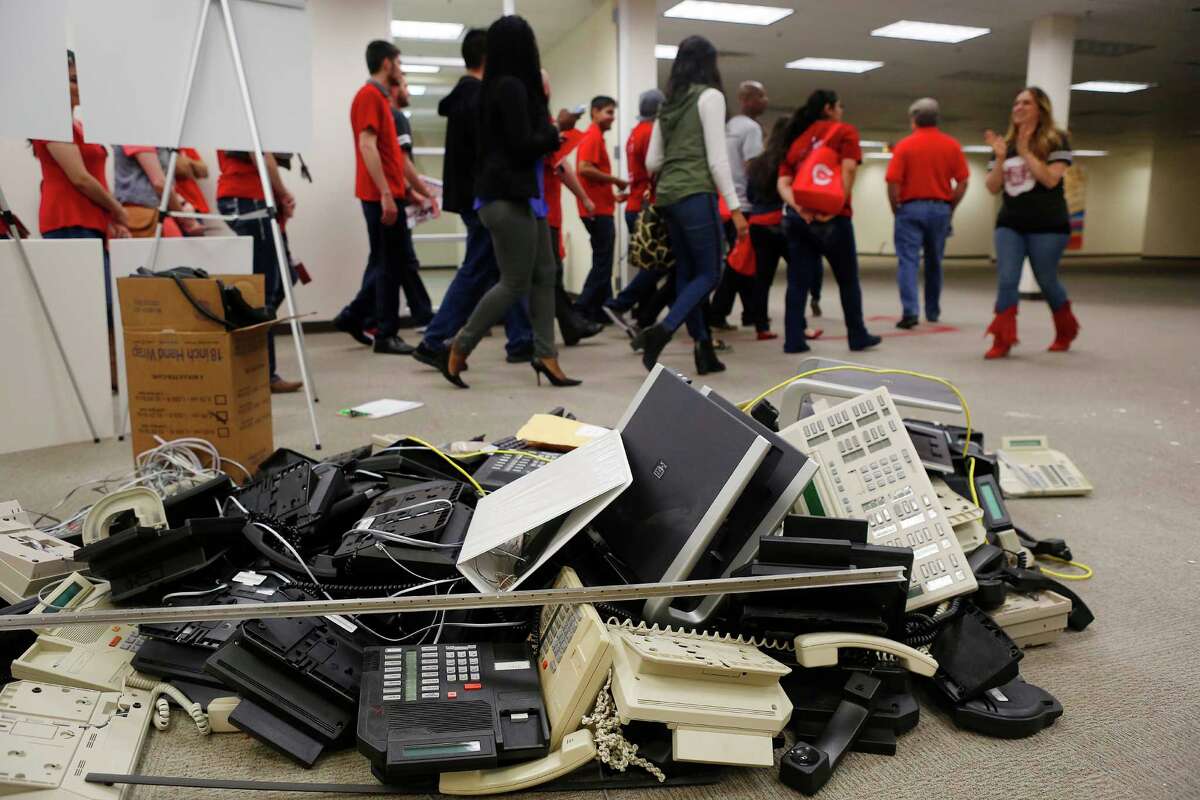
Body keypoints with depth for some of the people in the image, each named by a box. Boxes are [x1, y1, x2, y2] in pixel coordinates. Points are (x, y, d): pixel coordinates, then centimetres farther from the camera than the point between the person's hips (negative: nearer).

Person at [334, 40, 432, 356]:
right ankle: (386, 335, 4)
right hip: (382, 195, -9)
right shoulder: (369, 95, -10)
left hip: (388, 193, 9)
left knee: (393, 262, 14)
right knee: (389, 263, -4)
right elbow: (367, 146, -19)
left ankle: (352, 316, 20)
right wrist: (386, 194, -24)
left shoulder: (378, 98, 19)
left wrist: (405, 187, 21)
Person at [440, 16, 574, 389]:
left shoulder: (502, 85, 16)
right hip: (508, 198, -10)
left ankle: (545, 355, 9)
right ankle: (459, 349, 5)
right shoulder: (511, 86, -13)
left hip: (523, 195, 10)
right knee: (515, 283, -5)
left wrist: (542, 103, 12)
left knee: (544, 276, 7)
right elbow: (523, 145, -17)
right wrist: (555, 132, -1)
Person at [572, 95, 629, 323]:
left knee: (603, 263, 12)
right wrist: (616, 180, -15)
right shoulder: (593, 137, -10)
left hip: (602, 208, 10)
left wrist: (612, 195, 17)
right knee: (602, 263, -7)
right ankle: (581, 308, -4)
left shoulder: (597, 138, 19)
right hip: (597, 210, -10)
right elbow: (584, 169, -22)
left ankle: (601, 311, 16)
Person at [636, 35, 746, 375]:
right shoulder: (710, 96, -3)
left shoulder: (668, 103, 16)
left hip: (666, 196, 7)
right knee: (709, 273, -1)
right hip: (695, 194, -7)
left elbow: (651, 162, 14)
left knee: (686, 274, 9)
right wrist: (735, 207, -9)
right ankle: (661, 331, -19)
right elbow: (717, 159, -10)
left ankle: (703, 349, 13)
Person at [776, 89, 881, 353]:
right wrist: (837, 206, -14)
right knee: (848, 280, 9)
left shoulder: (797, 140, 18)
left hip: (798, 217, 5)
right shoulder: (845, 131, 5)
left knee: (798, 281, 5)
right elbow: (848, 169, -12)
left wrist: (799, 207, -8)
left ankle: (794, 340, 1)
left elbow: (783, 183, 4)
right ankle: (858, 337, 18)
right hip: (832, 217, -4)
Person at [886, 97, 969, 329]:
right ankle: (933, 312, 25)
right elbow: (962, 182, 1)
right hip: (940, 209, 3)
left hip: (910, 208, -3)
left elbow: (893, 182, -10)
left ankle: (910, 311, -17)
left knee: (907, 260, -3)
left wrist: (896, 210, 3)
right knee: (934, 262, 15)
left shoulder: (904, 145, -5)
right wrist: (950, 208, 11)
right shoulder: (951, 145, 3)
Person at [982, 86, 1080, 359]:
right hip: (1009, 224, 4)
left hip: (1047, 225, -4)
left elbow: (1051, 179, -16)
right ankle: (1002, 341, -10)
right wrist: (1000, 157, -10)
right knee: (1007, 281, -8)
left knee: (1046, 282, 6)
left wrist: (1025, 152, -18)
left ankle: (1066, 332, 30)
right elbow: (993, 188, 4)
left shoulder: (1056, 140, -2)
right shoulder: (1006, 144, 11)